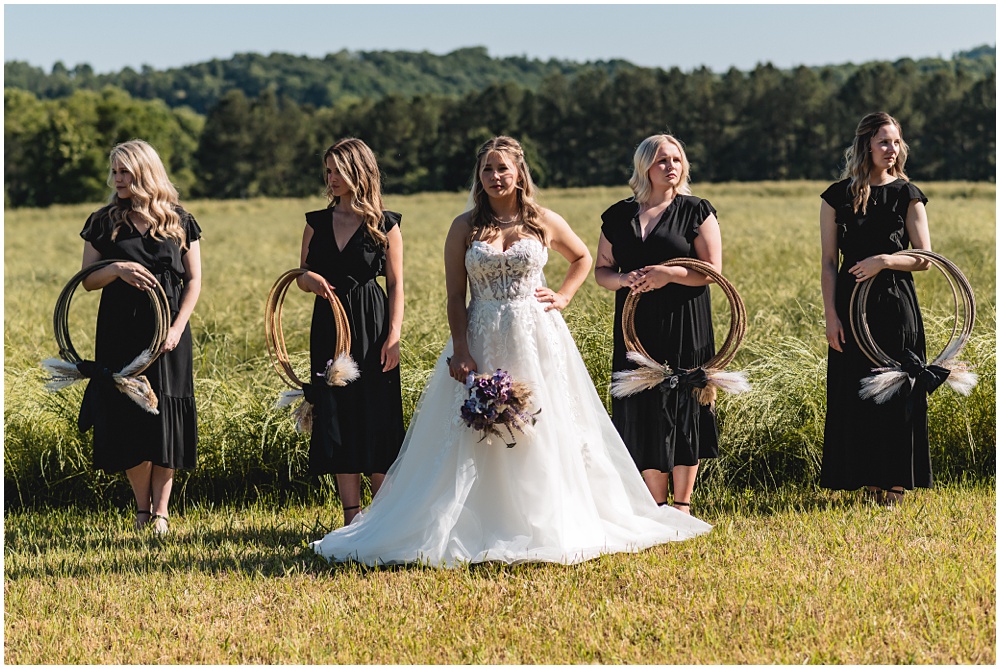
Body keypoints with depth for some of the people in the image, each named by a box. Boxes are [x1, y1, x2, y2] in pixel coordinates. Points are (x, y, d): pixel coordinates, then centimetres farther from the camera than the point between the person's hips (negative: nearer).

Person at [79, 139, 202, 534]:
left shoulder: (179, 223, 4)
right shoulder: (105, 223, 5)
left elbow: (194, 282, 4)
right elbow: (88, 281, 4)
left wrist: (177, 328, -8)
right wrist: (116, 270, -17)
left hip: (168, 332, 0)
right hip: (120, 334, 0)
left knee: (165, 417, -2)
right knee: (128, 417, -2)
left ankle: (161, 509, 5)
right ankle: (142, 506, 11)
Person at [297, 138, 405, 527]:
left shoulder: (385, 225, -1)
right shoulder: (317, 223, 9)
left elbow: (396, 284, -2)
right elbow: (302, 276, 12)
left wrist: (393, 336, -10)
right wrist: (312, 281, -12)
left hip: (371, 330, -4)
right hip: (329, 330, 4)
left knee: (377, 420, -4)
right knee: (338, 421, 1)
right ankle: (352, 516, 5)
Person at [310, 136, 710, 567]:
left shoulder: (545, 223, 4)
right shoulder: (465, 227, 1)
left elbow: (582, 258, 22)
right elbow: (455, 296, 0)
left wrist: (563, 297, 6)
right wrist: (461, 350, -10)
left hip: (538, 340, 1)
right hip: (483, 342, -1)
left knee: (543, 431, 3)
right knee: (479, 438, -2)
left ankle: (543, 528, 12)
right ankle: (482, 529, 1)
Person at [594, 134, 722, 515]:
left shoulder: (696, 212, 1)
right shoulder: (618, 216, 9)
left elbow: (712, 271, -4)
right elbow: (601, 271, 11)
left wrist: (669, 274, -18)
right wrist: (624, 279, -11)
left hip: (684, 327, -3)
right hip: (637, 328, 3)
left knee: (682, 408, -1)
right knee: (644, 411, 1)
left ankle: (682, 503, 8)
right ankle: (656, 504, 9)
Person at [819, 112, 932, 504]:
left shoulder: (907, 195, 2)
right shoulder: (838, 196, 4)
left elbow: (924, 258, -1)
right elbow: (828, 261, 3)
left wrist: (884, 260, -17)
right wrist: (831, 314, -5)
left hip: (896, 306, -1)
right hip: (852, 304, 1)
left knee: (896, 393, -1)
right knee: (855, 394, 2)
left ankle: (895, 481, 5)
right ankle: (867, 477, 10)